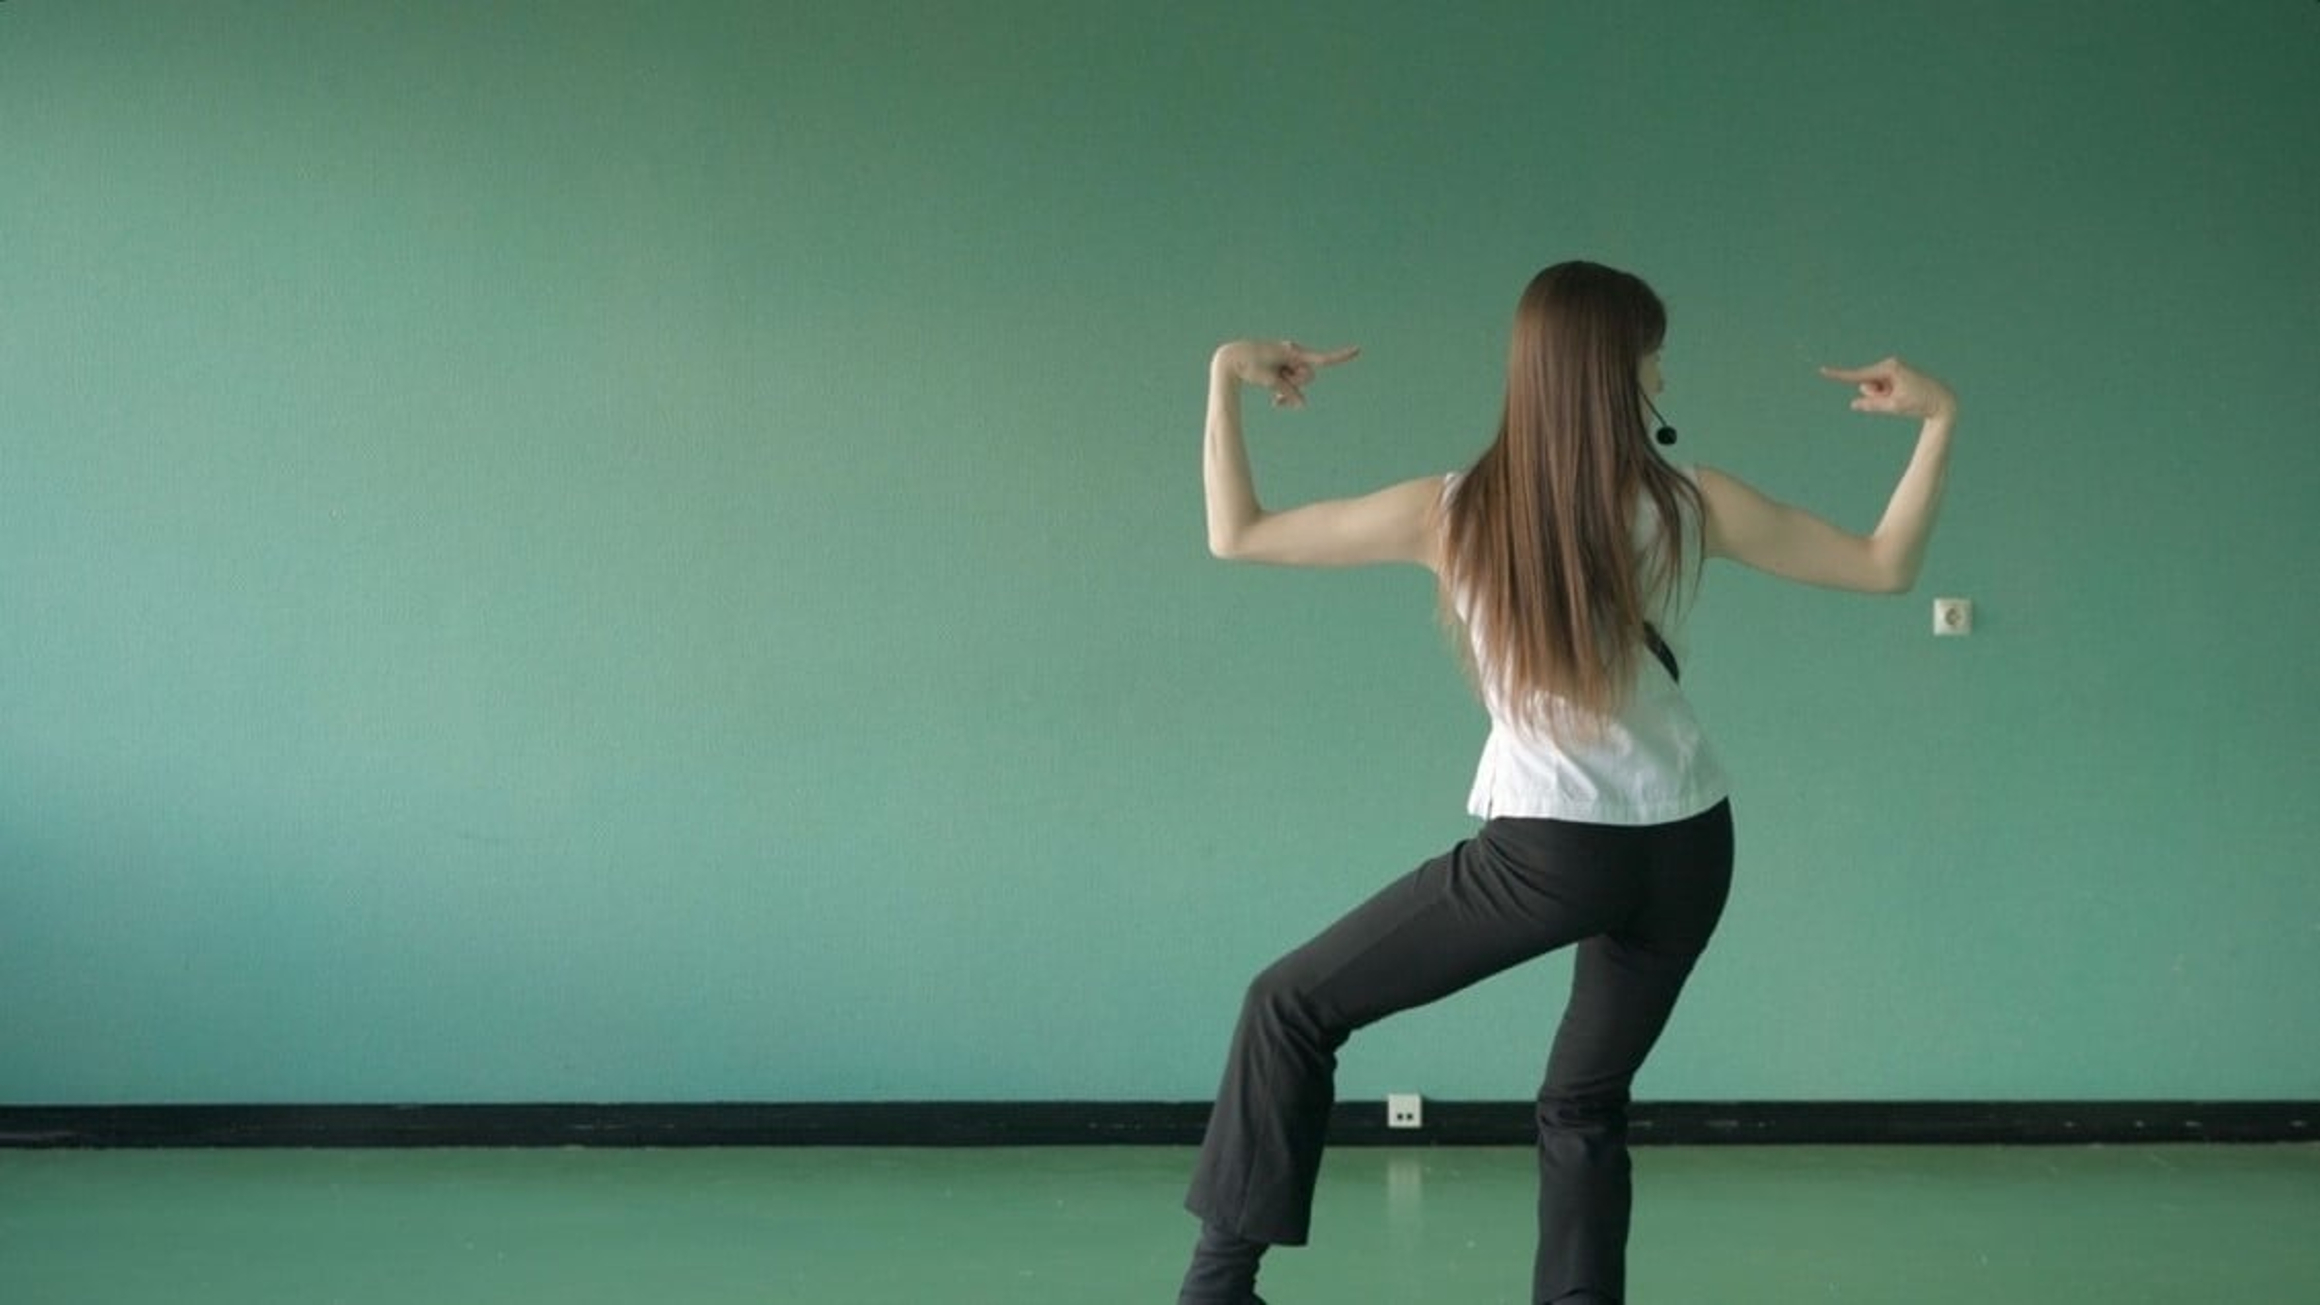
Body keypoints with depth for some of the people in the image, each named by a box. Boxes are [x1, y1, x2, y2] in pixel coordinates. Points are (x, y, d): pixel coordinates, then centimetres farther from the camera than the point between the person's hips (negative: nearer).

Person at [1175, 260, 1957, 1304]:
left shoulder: (1452, 515, -7)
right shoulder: (1687, 506, -4)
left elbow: (1237, 535, 0)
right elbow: (1885, 567, 4)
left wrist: (1226, 382, 6)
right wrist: (1937, 420, 11)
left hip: (1545, 857, -3)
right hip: (1683, 851, 3)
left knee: (1291, 1007, 10)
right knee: (1586, 1102, 18)